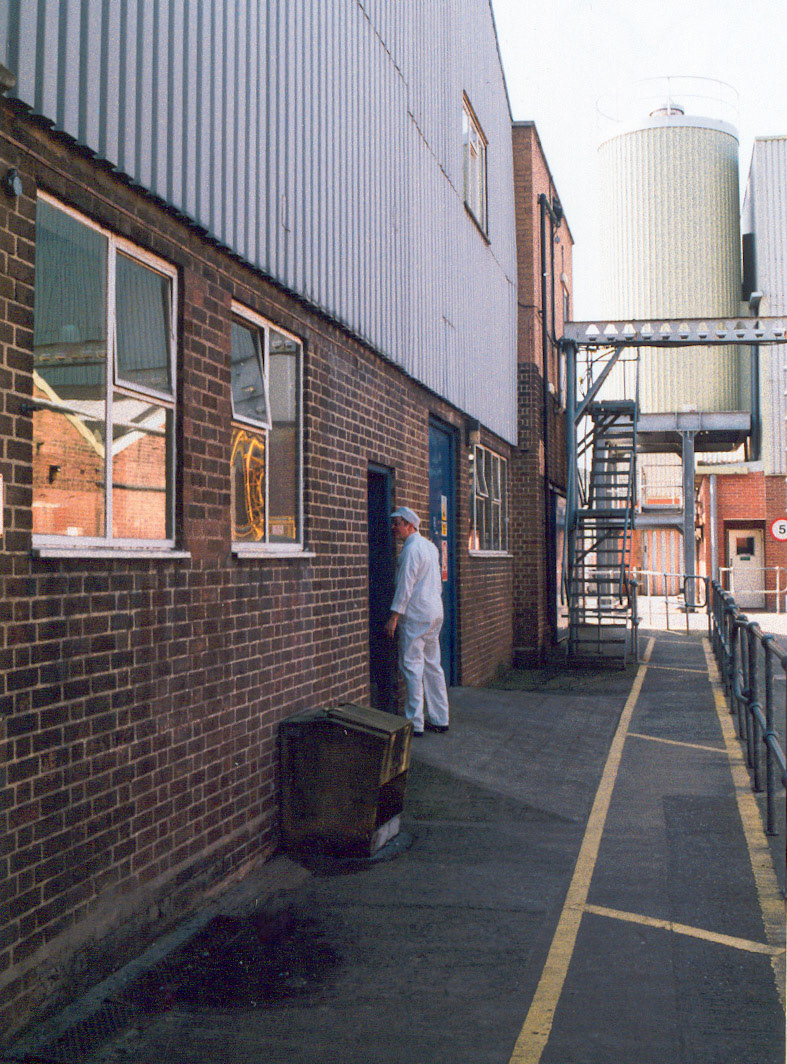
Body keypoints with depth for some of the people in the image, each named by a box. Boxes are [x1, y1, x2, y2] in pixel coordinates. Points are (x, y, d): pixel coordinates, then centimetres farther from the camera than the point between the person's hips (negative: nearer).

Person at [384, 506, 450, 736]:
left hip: (416, 615, -9)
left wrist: (394, 616, -16)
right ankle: (439, 719, 16)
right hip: (435, 612, 9)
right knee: (432, 665, 12)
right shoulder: (430, 547, 15)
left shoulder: (411, 549, -13)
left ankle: (415, 723, -6)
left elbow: (405, 585, -17)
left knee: (411, 665, -6)